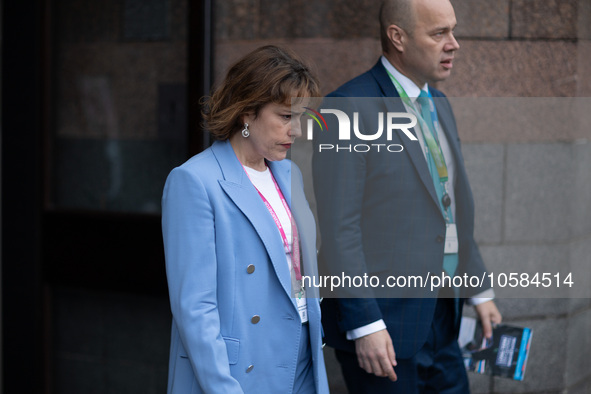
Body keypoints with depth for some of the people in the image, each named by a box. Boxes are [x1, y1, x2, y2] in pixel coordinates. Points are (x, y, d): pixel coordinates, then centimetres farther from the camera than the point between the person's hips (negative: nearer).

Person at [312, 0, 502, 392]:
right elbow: (339, 228, -18)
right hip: (385, 322, -8)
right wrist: (365, 326, -21)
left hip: (441, 316, 8)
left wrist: (479, 290, 19)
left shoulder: (438, 105, 13)